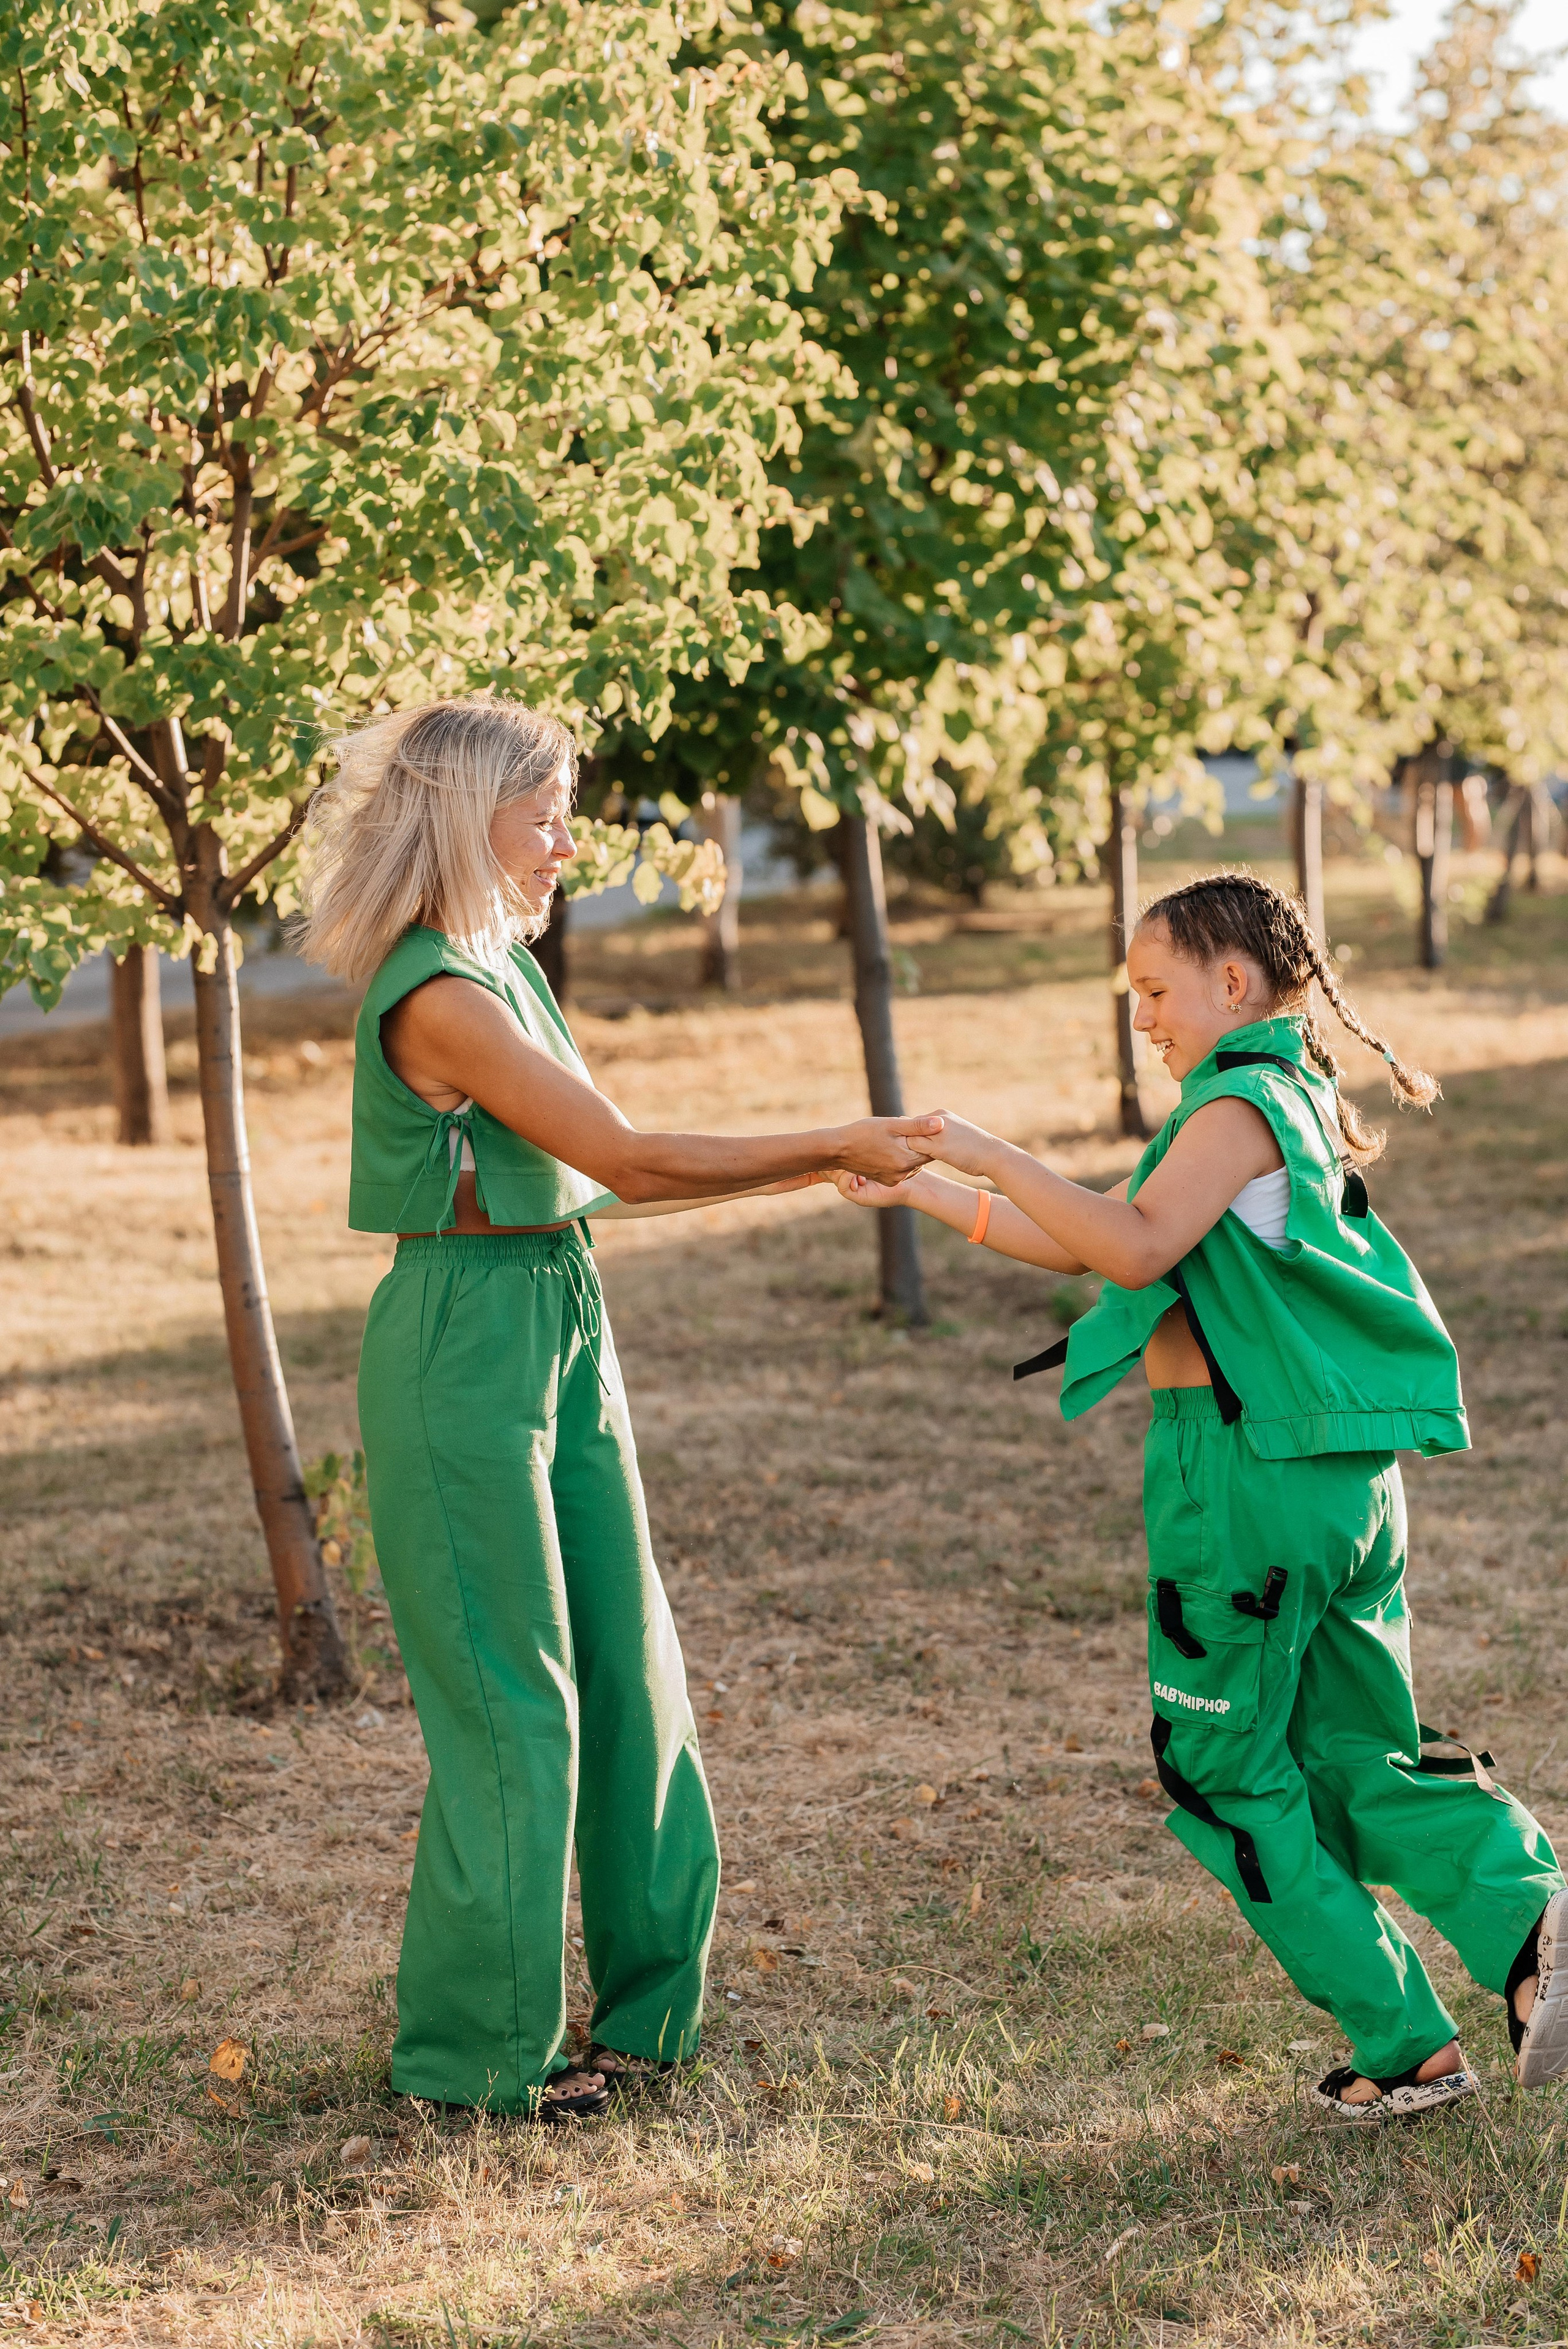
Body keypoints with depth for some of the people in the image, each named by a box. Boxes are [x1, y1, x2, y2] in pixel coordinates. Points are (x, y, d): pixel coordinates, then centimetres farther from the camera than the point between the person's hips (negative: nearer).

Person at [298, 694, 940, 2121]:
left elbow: (606, 1180, 12)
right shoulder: (437, 998, -19)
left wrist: (826, 1170, 8)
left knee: (625, 1673, 14)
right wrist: (837, 1147, -14)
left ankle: (647, 2003, 27)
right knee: (512, 1705, -1)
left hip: (559, 1334, 9)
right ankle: (476, 2049, 13)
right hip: (466, 1346, -9)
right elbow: (630, 1163, -20)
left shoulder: (505, 969, 10)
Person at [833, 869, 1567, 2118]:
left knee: (1228, 1768, 4)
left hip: (1243, 1464, -9)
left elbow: (1135, 1247, -26)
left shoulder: (1241, 1103, -11)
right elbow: (1081, 1242, 21)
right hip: (1342, 1467, 9)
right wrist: (920, 1192, 19)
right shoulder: (1286, 1102, 19)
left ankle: (1407, 2046, 5)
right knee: (1357, 1753, 14)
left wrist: (992, 1154, -19)